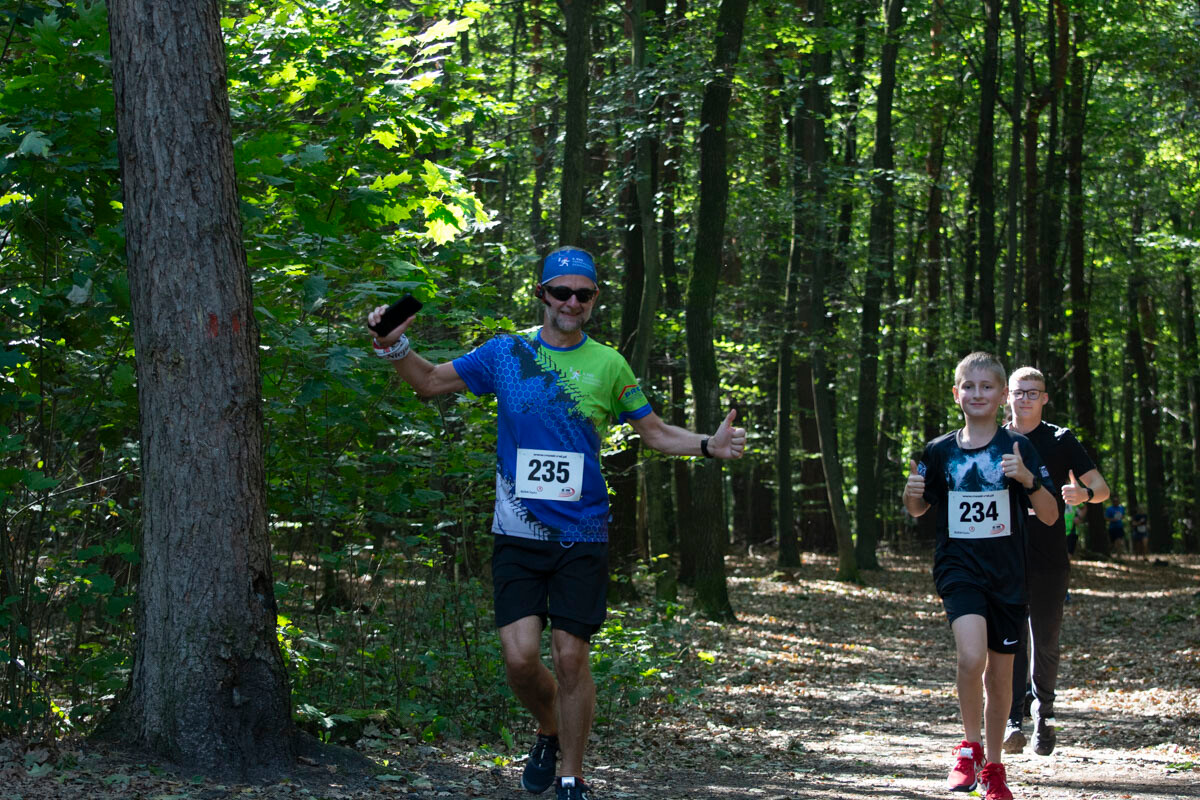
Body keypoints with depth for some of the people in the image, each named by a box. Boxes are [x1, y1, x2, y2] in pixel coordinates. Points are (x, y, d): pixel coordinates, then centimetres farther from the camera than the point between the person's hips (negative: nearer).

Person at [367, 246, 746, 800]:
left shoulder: (608, 365, 5)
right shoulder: (505, 354, 5)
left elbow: (653, 431, 13)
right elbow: (429, 382, 13)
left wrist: (708, 445, -3)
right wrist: (393, 345, -5)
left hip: (582, 536, 0)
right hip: (518, 534, 0)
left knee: (570, 657, -4)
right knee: (520, 656, -10)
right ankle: (548, 730, 23)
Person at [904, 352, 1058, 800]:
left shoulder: (1017, 448, -2)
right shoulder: (940, 452, 3)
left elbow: (1050, 516, -5)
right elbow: (919, 510, 18)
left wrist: (1028, 479, -23)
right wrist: (911, 493, -5)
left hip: (1006, 574, 1)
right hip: (958, 568, -1)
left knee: (999, 672, 9)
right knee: (971, 656, -24)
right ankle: (970, 746, -3)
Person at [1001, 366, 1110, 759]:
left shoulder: (1061, 441, 4)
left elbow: (1101, 487, -1)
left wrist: (1084, 493, -23)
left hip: (1049, 560, -1)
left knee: (1045, 642, 5)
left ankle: (1043, 714, 23)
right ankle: (1013, 720, -17)